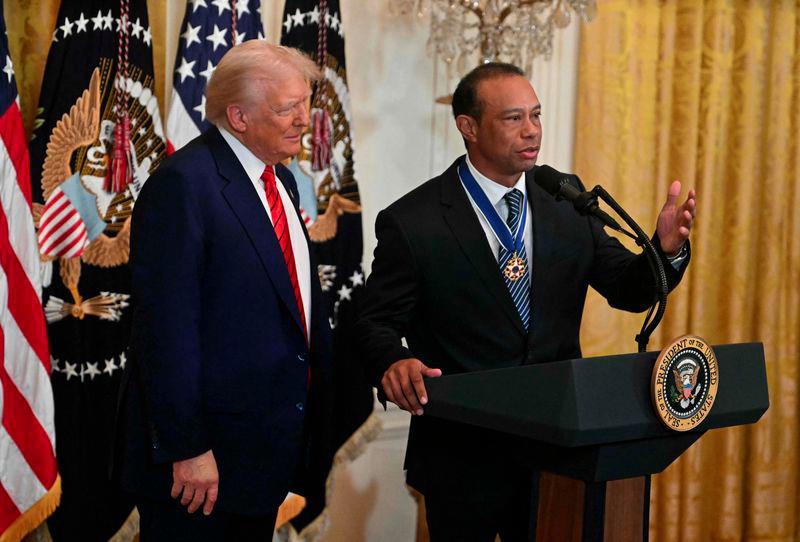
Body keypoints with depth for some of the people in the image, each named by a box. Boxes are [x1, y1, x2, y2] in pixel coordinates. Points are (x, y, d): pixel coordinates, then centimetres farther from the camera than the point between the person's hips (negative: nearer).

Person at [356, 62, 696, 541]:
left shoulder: (567, 199, 2)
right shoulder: (412, 222, -11)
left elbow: (628, 291, 2)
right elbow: (379, 322, -7)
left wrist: (667, 249, -19)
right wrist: (394, 361, -29)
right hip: (461, 455, -4)